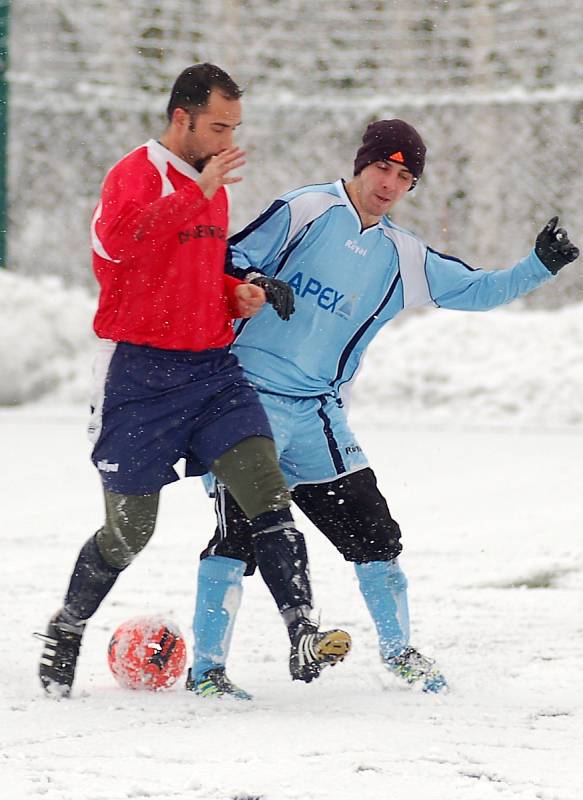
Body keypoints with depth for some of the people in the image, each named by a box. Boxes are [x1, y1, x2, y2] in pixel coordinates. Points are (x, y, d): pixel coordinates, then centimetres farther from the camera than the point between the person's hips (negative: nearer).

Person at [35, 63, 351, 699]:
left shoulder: (212, 184, 17)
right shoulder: (135, 174, -8)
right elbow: (119, 240, -30)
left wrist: (238, 294, 9)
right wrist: (197, 191, -29)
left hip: (213, 367, 6)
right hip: (141, 372, -6)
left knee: (265, 490, -14)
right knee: (130, 528, 3)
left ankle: (303, 636, -19)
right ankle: (64, 634, 27)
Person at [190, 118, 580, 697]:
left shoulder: (401, 258, 11)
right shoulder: (307, 210, -3)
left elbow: (479, 289, 15)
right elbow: (231, 261, -4)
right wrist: (254, 286, -25)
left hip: (318, 411, 5)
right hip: (251, 393, -5)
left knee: (371, 530, 3)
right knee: (241, 529, -16)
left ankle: (398, 653, 21)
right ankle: (205, 666, -9)